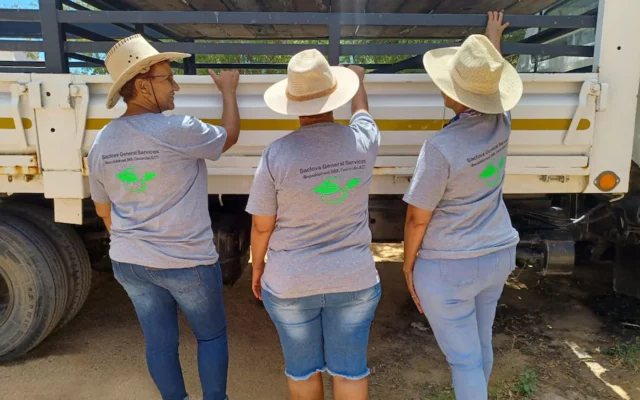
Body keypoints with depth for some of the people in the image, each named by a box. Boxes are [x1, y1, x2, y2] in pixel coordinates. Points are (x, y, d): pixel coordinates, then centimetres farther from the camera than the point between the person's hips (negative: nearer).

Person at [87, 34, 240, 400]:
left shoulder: (101, 144, -1)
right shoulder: (177, 130, -22)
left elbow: (104, 211, 9)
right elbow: (230, 136, -5)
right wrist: (228, 90, 10)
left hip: (129, 263, 6)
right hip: (187, 263, -6)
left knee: (159, 342, 20)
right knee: (212, 335, 17)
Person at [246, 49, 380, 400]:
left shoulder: (277, 154, -18)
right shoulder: (362, 142, -11)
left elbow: (261, 226, -9)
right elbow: (361, 111, 14)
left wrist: (257, 268, 9)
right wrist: (357, 79, 35)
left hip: (291, 283, -1)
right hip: (353, 279, 2)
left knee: (303, 367, 20)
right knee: (349, 368, 17)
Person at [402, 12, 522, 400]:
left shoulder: (442, 149, -27)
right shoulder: (501, 122, -8)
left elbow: (417, 218, -18)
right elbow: (490, 81, 16)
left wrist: (408, 264, -2)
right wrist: (493, 40, 33)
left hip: (448, 269, -7)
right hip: (497, 256, 7)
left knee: (464, 358, 9)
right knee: (481, 344, 26)